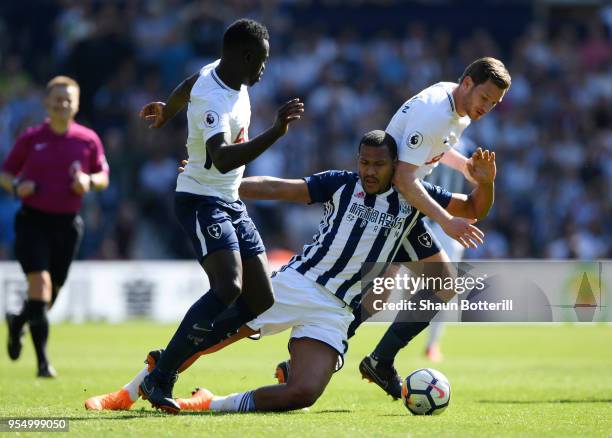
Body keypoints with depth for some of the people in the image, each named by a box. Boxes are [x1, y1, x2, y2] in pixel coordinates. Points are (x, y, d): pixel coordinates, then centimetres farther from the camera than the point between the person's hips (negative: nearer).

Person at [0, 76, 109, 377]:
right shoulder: (31, 138, 0)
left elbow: (103, 177, 12)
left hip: (67, 224, 3)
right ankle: (42, 361, -14)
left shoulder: (89, 140, 4)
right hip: (33, 220, -3)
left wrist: (89, 181, -10)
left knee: (52, 291, 10)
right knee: (40, 283, -17)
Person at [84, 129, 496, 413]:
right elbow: (278, 188, 3)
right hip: (294, 284, 0)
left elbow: (474, 209, 2)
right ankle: (128, 393, 20)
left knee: (304, 392, -22)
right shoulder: (341, 184, 1)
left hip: (335, 310, 0)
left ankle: (211, 403, -5)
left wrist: (484, 182, -20)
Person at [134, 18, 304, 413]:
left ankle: (174, 355, 11)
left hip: (231, 203, 10)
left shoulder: (219, 73, 4)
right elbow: (222, 159, -42)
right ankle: (159, 378, -23)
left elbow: (190, 85, 28)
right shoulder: (213, 102, -25)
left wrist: (167, 110, 50)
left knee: (262, 304, 2)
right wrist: (277, 132, -50)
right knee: (229, 285, -30)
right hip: (202, 201, -10)